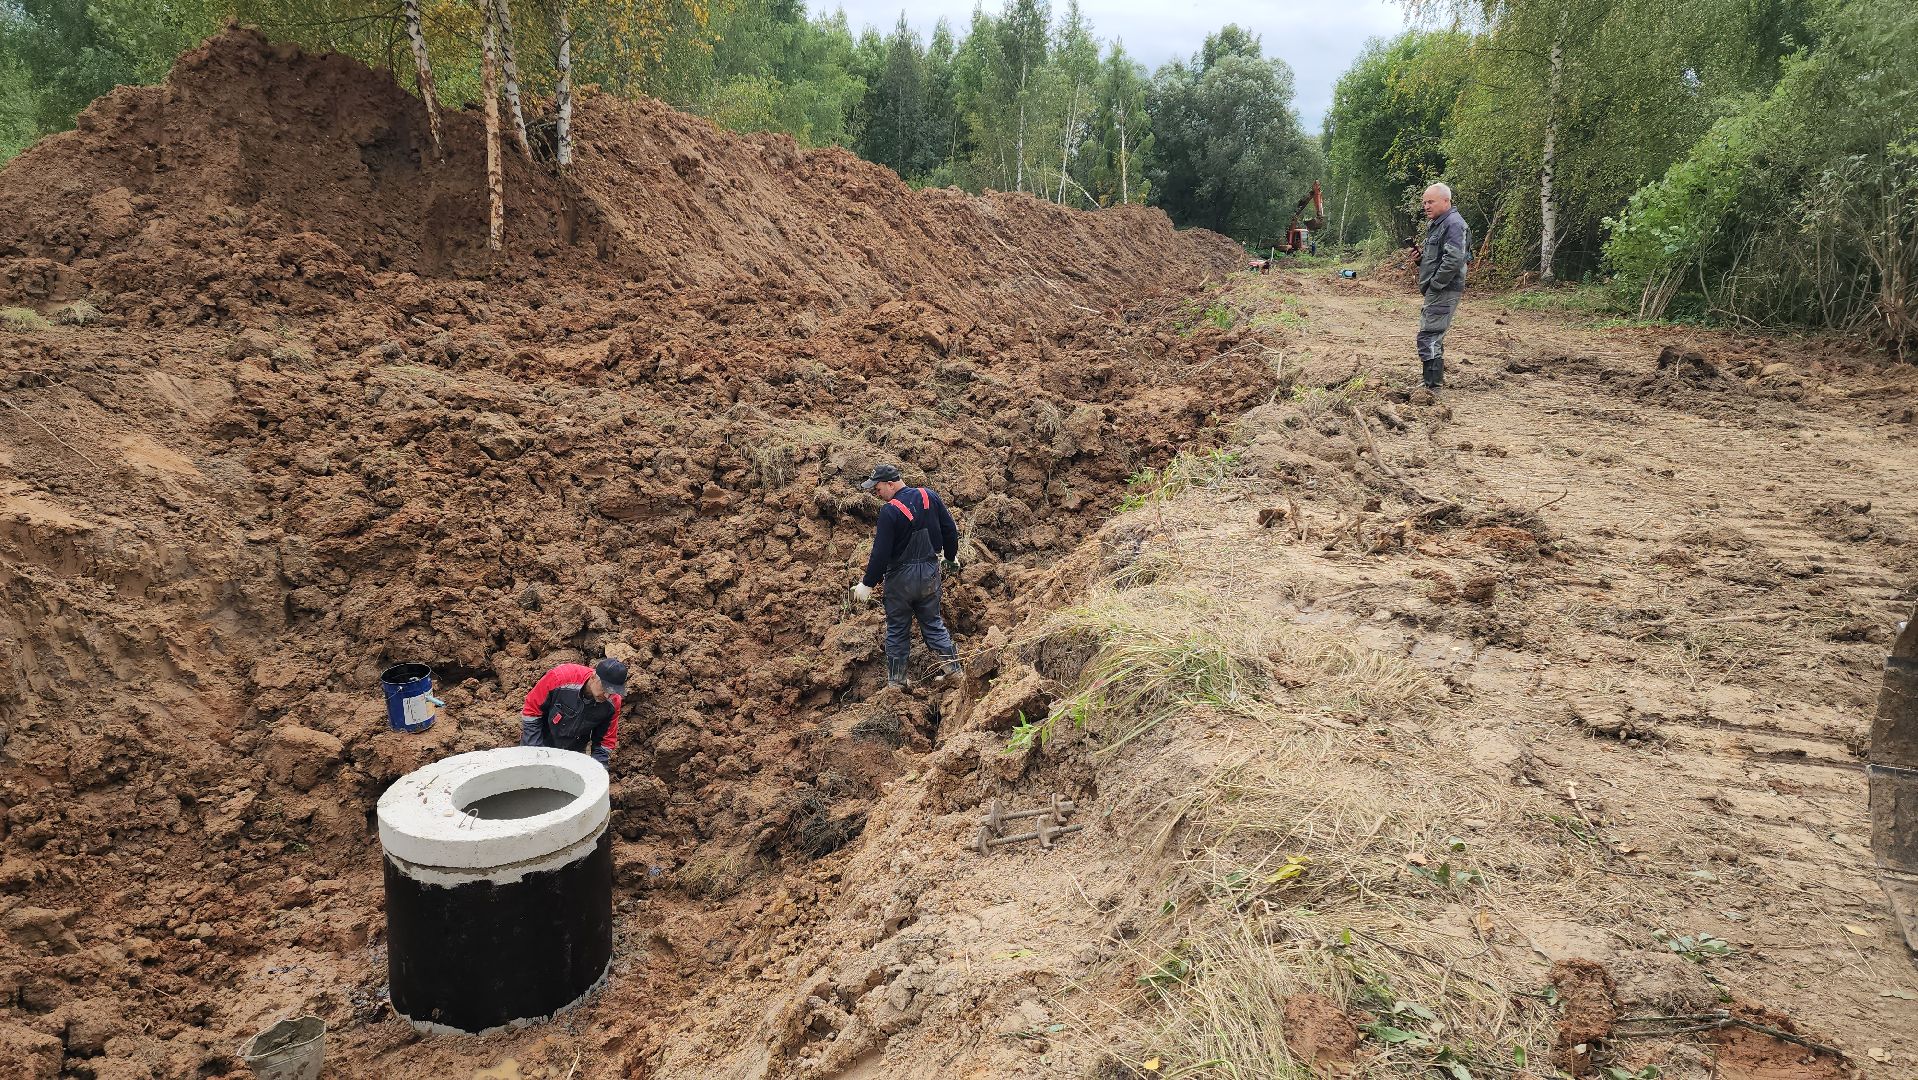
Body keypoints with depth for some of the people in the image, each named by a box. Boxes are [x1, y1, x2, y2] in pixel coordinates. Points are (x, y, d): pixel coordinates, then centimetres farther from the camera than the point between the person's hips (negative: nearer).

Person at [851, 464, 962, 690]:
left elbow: (881, 553, -19)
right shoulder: (930, 496, -2)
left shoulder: (889, 512, -20)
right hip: (930, 572, 5)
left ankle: (895, 680, 17)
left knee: (897, 629, 10)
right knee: (933, 622, 19)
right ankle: (952, 666, 15)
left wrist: (867, 584, -9)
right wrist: (951, 558, 20)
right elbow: (950, 530, 5)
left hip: (901, 577, -5)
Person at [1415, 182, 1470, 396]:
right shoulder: (1436, 224, 20)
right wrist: (1420, 256, 9)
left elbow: (1453, 260, -24)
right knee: (1434, 335, 19)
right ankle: (1436, 376, 31)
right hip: (1436, 290, 11)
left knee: (1428, 336, -15)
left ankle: (1432, 387, -16)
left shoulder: (1453, 225, -13)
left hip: (1444, 290, -11)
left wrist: (1434, 284, -19)